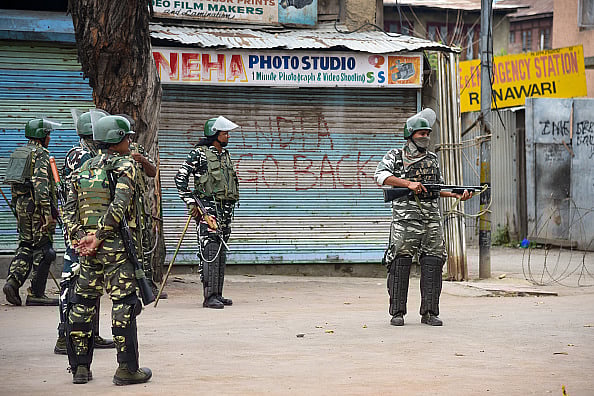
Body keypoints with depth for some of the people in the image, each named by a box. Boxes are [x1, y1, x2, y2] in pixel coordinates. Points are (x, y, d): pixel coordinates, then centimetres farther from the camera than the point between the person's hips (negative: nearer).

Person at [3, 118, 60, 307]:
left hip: (21, 206, 8)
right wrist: (47, 212, -24)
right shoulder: (41, 154, -11)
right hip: (36, 206, -8)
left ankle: (13, 281, -4)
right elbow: (41, 184, -22)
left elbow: (13, 184, 20)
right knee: (43, 250, -2)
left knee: (26, 246, 14)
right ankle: (36, 294, -1)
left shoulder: (18, 153, 16)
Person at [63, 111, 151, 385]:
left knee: (82, 303, 12)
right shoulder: (124, 166, -5)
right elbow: (119, 206, -18)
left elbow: (70, 209, 6)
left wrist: (79, 238, -3)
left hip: (87, 247, 6)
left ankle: (80, 367, 15)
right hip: (116, 245, -6)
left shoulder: (83, 169, 14)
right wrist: (98, 236, -16)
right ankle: (127, 368, -2)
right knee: (123, 304, -2)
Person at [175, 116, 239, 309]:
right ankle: (209, 297, -15)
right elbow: (180, 177, -9)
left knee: (221, 252, 9)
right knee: (210, 251, -13)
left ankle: (217, 294, 15)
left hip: (225, 208, 8)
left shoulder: (225, 155, 18)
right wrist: (190, 202, -14)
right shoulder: (199, 153, -5)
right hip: (207, 207, -8)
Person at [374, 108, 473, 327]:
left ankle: (429, 312, 6)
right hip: (405, 218, -5)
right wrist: (409, 183, -18)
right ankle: (397, 313, 1)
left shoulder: (432, 159, 19)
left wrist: (457, 195, 9)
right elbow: (381, 175, -12)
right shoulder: (395, 156, 5)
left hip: (431, 219, 5)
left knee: (433, 264, 0)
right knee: (400, 265, -5)